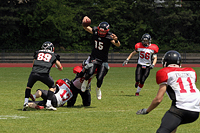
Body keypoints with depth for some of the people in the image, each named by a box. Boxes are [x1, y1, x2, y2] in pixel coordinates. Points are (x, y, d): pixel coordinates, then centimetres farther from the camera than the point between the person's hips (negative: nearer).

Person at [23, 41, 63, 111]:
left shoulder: (37, 53, 25)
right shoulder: (53, 55, 22)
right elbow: (60, 68, 31)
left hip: (34, 72, 2)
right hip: (44, 74, -2)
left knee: (29, 86, 28)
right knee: (52, 87, 23)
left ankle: (26, 102, 14)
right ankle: (48, 104, 11)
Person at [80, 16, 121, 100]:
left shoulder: (109, 36, -17)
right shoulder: (95, 31, -7)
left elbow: (118, 45, -30)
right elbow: (85, 27, 8)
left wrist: (116, 40, -53)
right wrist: (84, 21, -15)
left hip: (103, 60, -1)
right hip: (94, 58, 1)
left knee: (100, 78, -9)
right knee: (90, 73, -25)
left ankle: (98, 89, 26)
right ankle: (85, 81, 10)